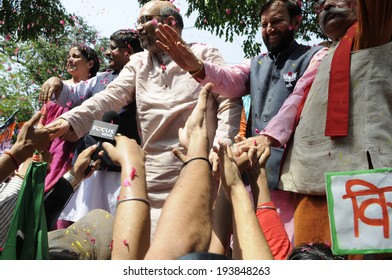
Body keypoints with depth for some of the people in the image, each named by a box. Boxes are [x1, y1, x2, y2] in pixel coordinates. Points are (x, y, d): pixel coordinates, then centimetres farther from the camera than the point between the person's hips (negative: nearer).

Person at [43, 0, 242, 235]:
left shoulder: (204, 54, 8)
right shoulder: (138, 63, 17)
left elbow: (230, 100, -1)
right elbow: (110, 96, 3)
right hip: (154, 176, 3)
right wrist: (71, 120, -15)